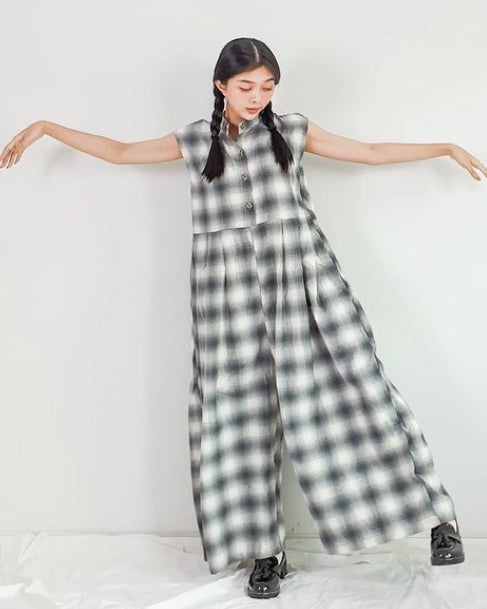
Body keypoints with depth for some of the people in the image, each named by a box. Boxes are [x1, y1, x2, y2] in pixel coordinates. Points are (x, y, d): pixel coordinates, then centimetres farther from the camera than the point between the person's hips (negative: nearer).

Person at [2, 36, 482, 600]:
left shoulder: (293, 130, 9)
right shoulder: (194, 141, 12)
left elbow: (371, 152, 15)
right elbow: (121, 152, 21)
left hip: (299, 274, -1)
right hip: (230, 287, 1)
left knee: (351, 384, -4)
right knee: (240, 410, 1)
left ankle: (434, 514, 9)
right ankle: (266, 551, 13)